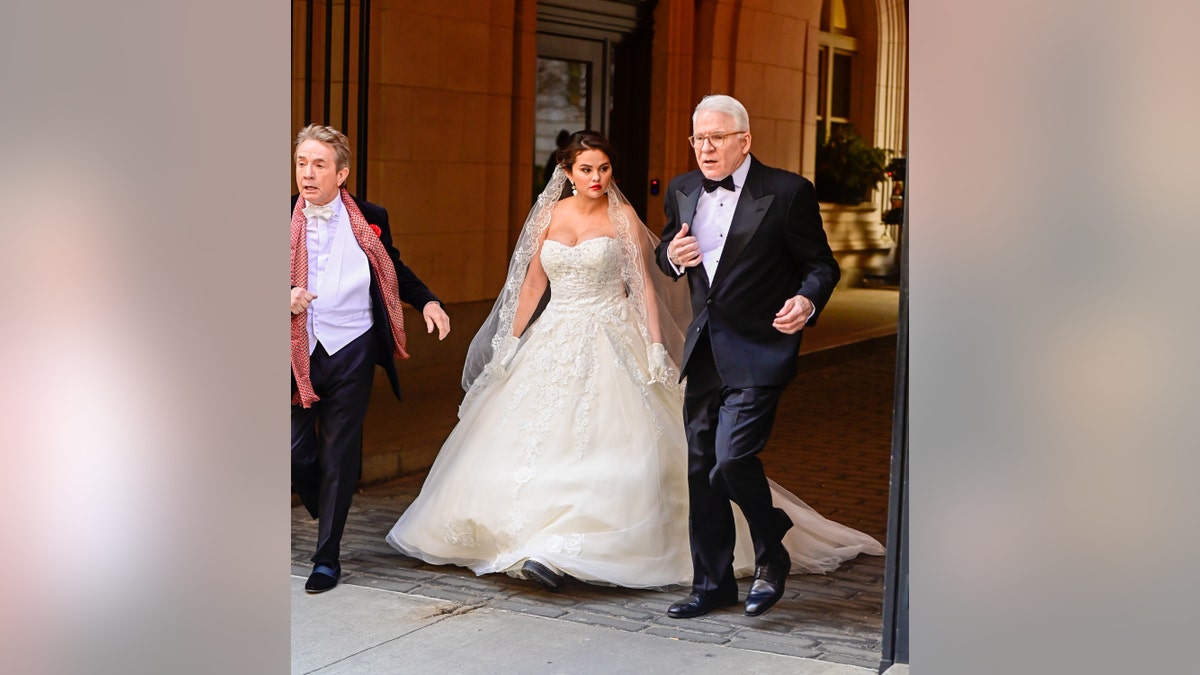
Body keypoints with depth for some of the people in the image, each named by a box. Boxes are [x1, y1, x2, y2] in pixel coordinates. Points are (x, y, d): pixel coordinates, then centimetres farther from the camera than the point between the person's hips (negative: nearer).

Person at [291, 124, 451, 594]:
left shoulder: (369, 220, 1)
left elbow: (394, 271, 16)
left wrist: (427, 301, 2)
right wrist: (286, 297, -16)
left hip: (351, 353, -1)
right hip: (297, 354, 1)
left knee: (339, 455, 3)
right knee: (296, 453, 4)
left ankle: (328, 556, 14)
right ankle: (327, 516, 35)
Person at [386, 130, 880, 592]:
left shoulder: (622, 218, -3)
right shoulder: (549, 216, 7)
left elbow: (643, 286, -5)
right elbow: (532, 284, 13)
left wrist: (656, 348, -12)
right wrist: (512, 341, 11)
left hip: (608, 341, -4)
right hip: (554, 340, 4)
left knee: (606, 442, -15)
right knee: (534, 437, 2)